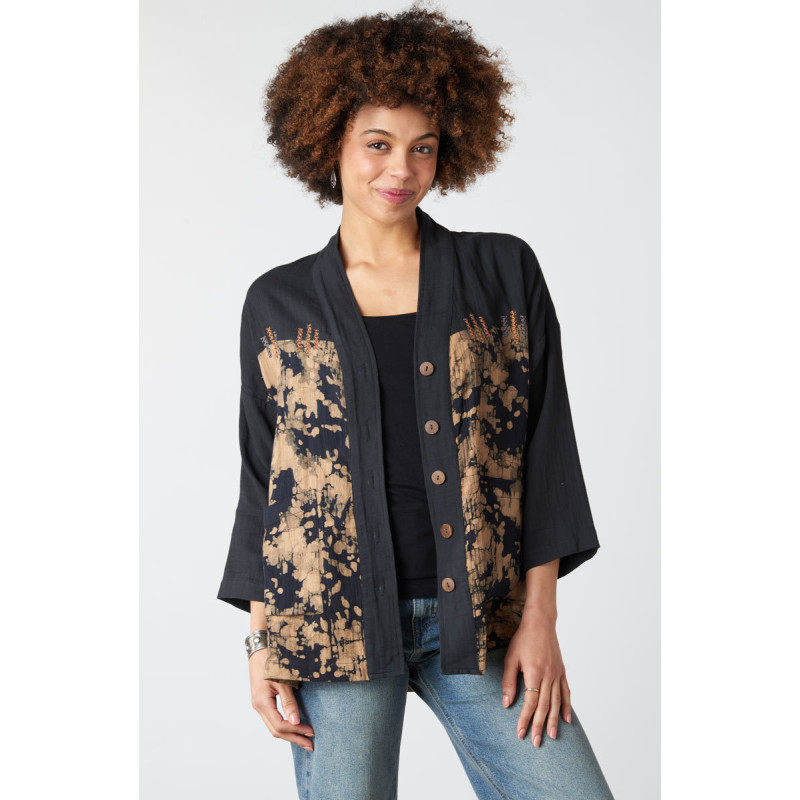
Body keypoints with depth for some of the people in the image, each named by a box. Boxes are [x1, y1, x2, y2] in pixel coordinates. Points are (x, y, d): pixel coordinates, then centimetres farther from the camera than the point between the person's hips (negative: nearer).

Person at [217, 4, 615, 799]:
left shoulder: (504, 272, 6)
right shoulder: (277, 302, 7)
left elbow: (545, 445, 4)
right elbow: (262, 477, 9)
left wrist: (539, 616, -2)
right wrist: (262, 640, 2)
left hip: (479, 620, 1)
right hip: (332, 619, 0)